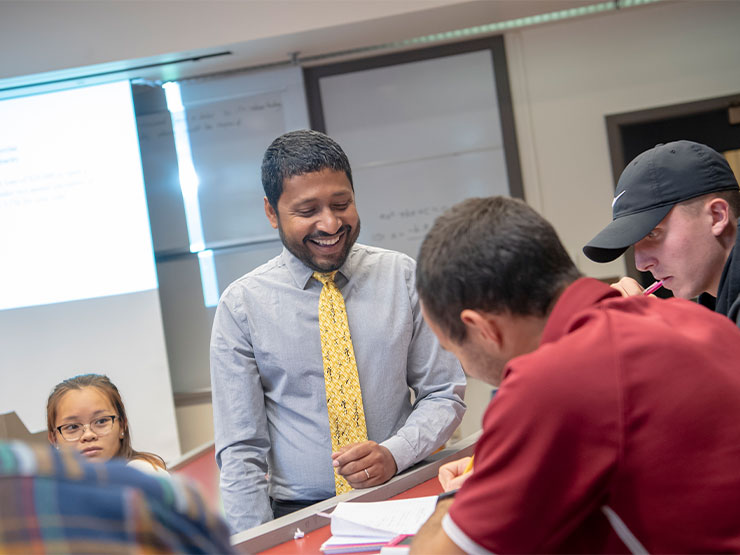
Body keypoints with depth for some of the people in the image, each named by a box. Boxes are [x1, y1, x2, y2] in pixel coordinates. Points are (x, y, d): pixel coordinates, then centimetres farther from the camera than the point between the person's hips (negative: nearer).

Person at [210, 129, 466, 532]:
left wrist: (394, 453, -10)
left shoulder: (401, 275, 5)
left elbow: (444, 395, 8)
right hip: (299, 515, 0)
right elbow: (241, 451, 0)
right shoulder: (242, 305, 0)